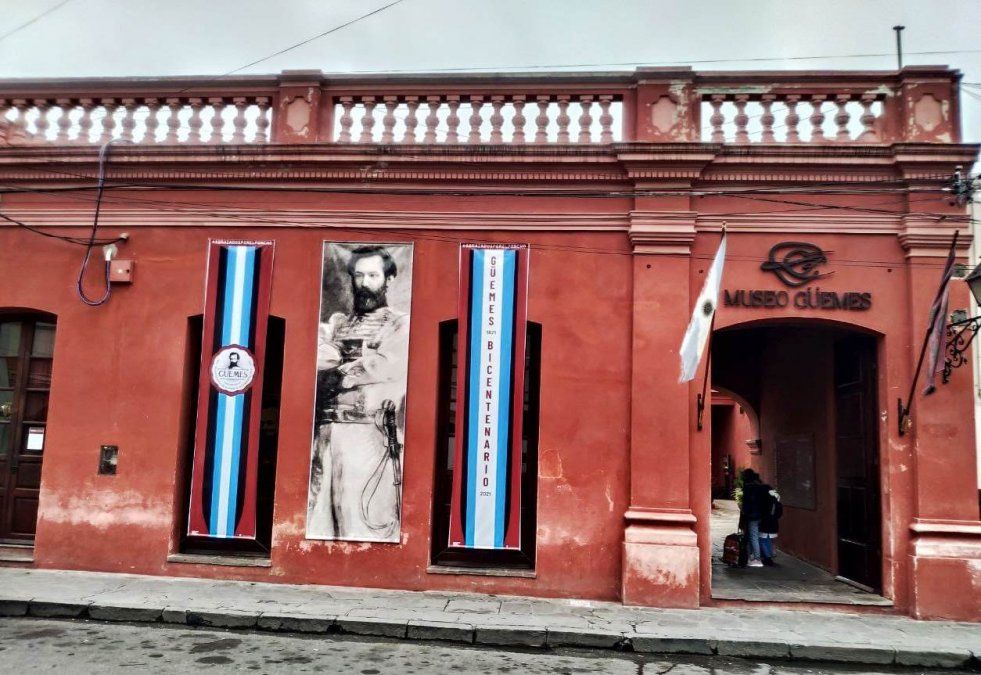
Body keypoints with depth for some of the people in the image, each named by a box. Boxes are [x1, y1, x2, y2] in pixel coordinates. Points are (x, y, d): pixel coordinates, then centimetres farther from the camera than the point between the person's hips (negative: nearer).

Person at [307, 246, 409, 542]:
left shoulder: (401, 325, 7)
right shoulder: (336, 323, 20)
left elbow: (388, 366, -11)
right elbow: (318, 357, 3)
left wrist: (337, 370, -2)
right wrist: (362, 363, -10)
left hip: (368, 437, -4)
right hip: (324, 434, 5)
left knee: (364, 529, -5)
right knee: (317, 524, 5)